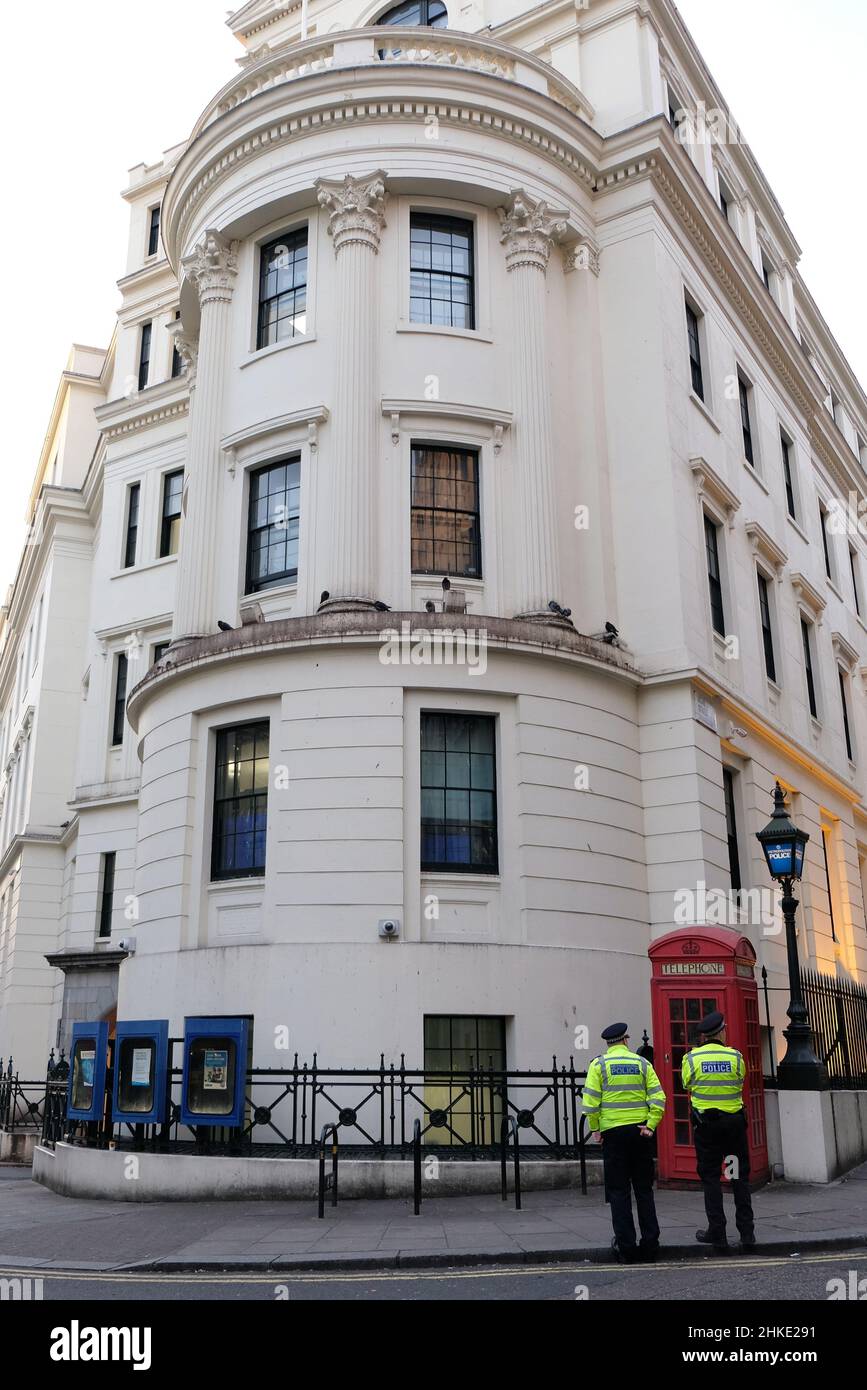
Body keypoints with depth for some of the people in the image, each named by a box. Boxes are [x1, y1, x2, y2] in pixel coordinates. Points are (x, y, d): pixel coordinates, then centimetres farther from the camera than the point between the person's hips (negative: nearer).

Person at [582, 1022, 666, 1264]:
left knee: (619, 1192, 5)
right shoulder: (642, 1063, 5)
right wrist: (650, 1125, -4)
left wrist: (594, 1128, 1)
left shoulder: (599, 1064, -1)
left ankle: (626, 1247, 6)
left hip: (613, 1132, -2)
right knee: (644, 1190, 12)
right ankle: (650, 1245, 13)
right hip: (641, 1132, 2)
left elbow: (591, 1101, -9)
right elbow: (658, 1099, -3)